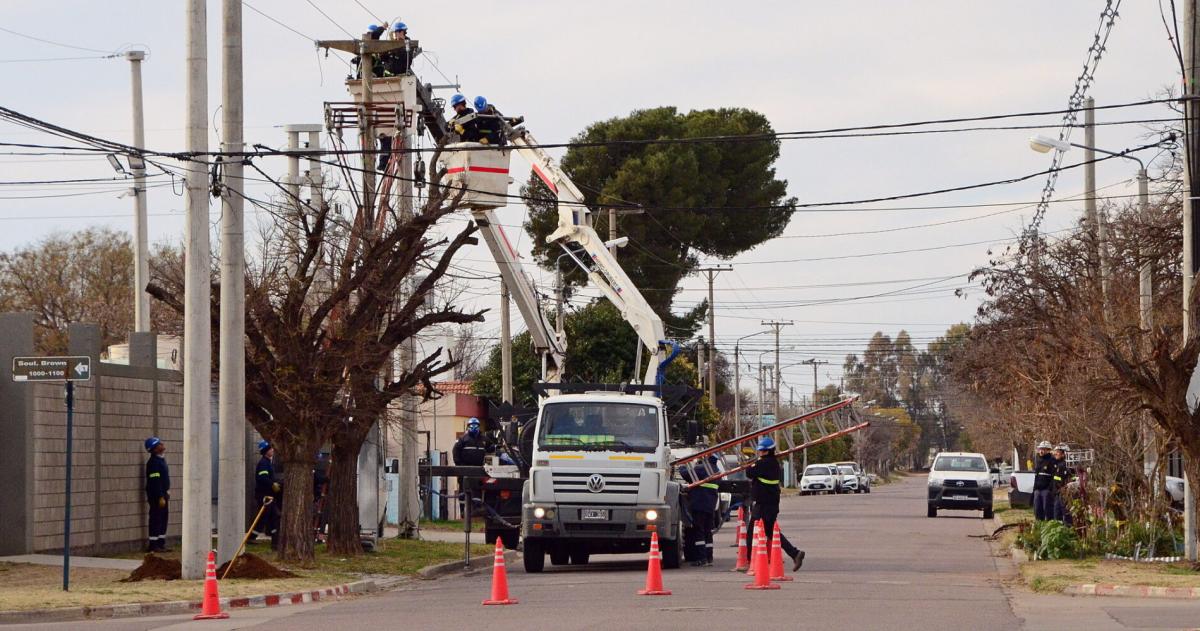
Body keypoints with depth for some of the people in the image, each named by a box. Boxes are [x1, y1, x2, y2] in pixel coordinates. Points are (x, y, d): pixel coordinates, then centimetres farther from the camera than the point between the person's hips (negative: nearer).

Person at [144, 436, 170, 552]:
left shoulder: (161, 460, 14)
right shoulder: (153, 462, -18)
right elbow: (155, 481, -22)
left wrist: (166, 493, 17)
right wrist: (160, 497, -23)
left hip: (162, 494, 10)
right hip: (156, 495, -10)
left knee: (163, 519, 13)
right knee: (156, 519, -6)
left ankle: (161, 543, 20)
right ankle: (153, 545, -3)